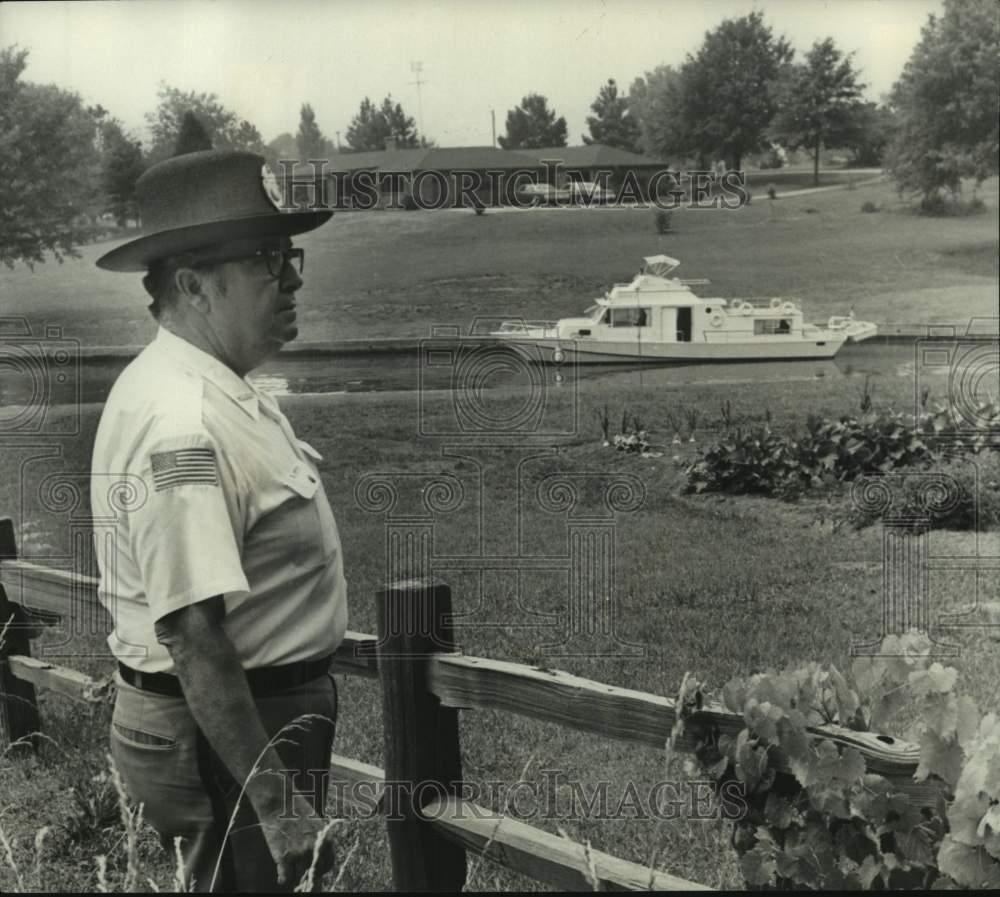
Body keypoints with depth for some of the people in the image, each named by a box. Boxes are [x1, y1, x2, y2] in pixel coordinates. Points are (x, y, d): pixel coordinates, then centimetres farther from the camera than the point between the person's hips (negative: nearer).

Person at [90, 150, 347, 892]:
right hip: (227, 736, -10)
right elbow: (195, 638, -30)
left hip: (261, 713, 10)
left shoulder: (212, 390, 6)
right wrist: (276, 802, -29)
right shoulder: (186, 425, -26)